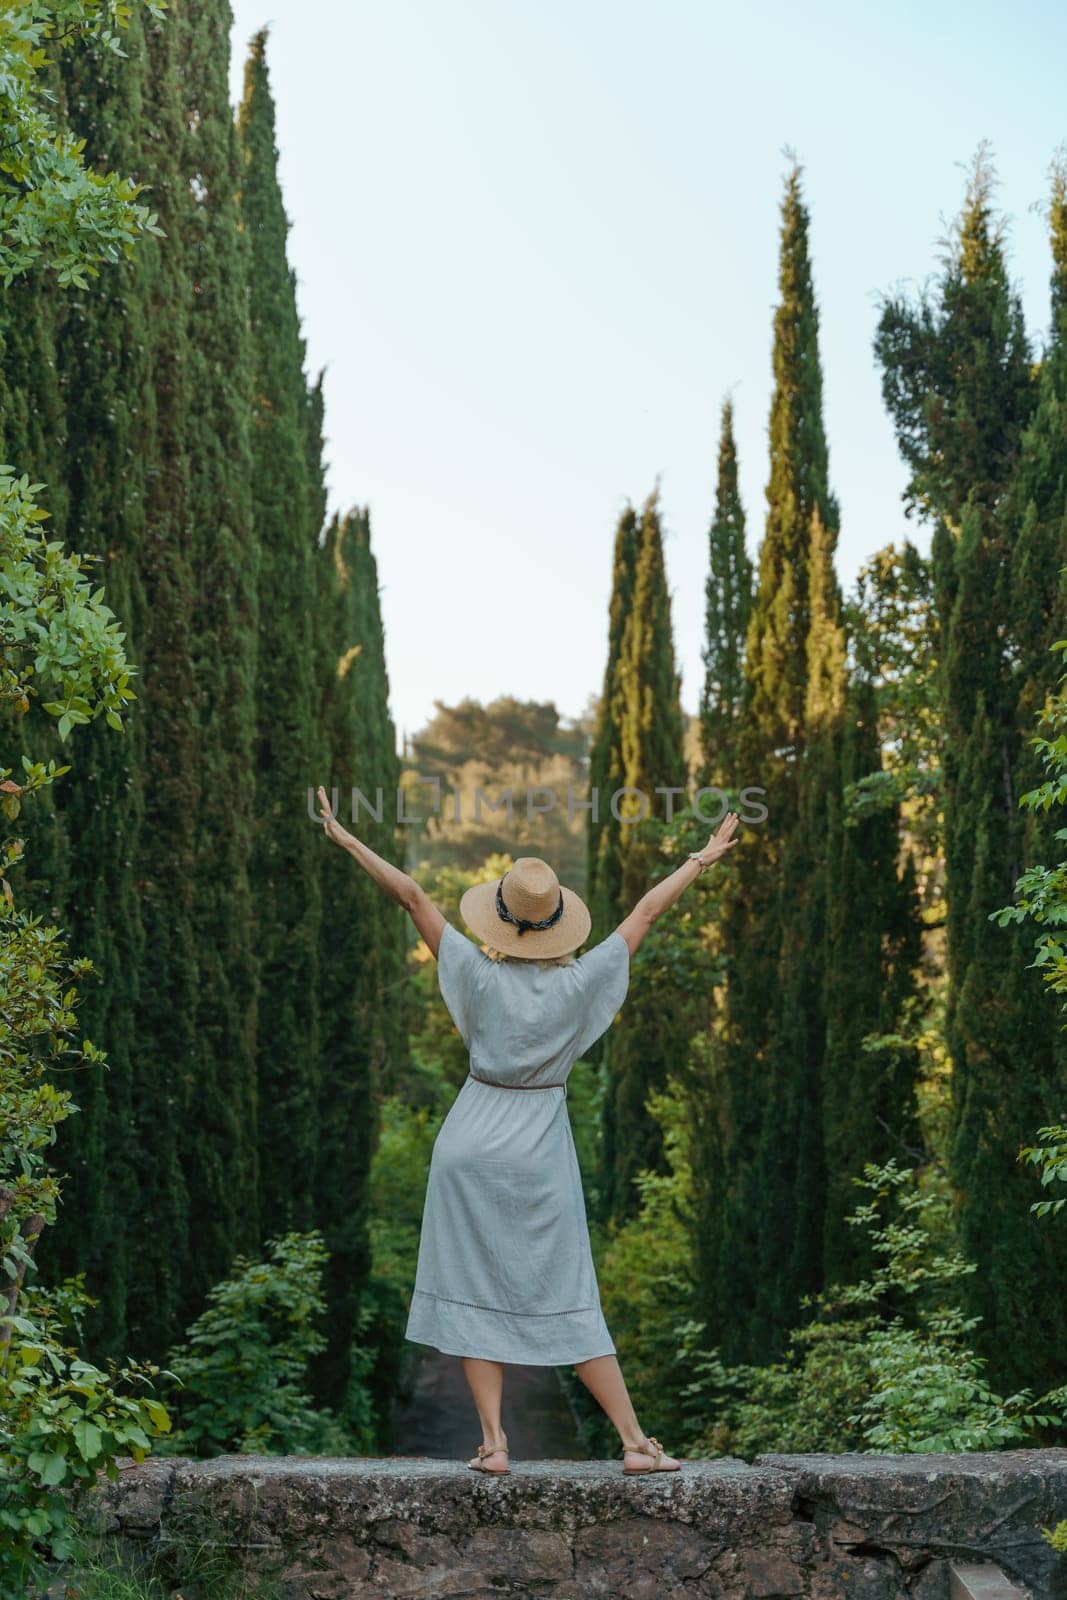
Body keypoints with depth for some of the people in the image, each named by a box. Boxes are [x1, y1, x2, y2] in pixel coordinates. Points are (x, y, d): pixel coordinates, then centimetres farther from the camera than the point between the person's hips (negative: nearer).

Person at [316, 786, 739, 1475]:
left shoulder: (479, 976, -10)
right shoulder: (581, 983, -9)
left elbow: (413, 896, -5)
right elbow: (647, 911, 2)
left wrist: (345, 838, 2)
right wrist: (703, 858, 13)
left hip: (472, 1142, -1)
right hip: (542, 1151, 1)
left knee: (476, 1292, 7)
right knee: (568, 1301, 6)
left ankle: (494, 1442, 4)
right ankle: (636, 1441, 6)